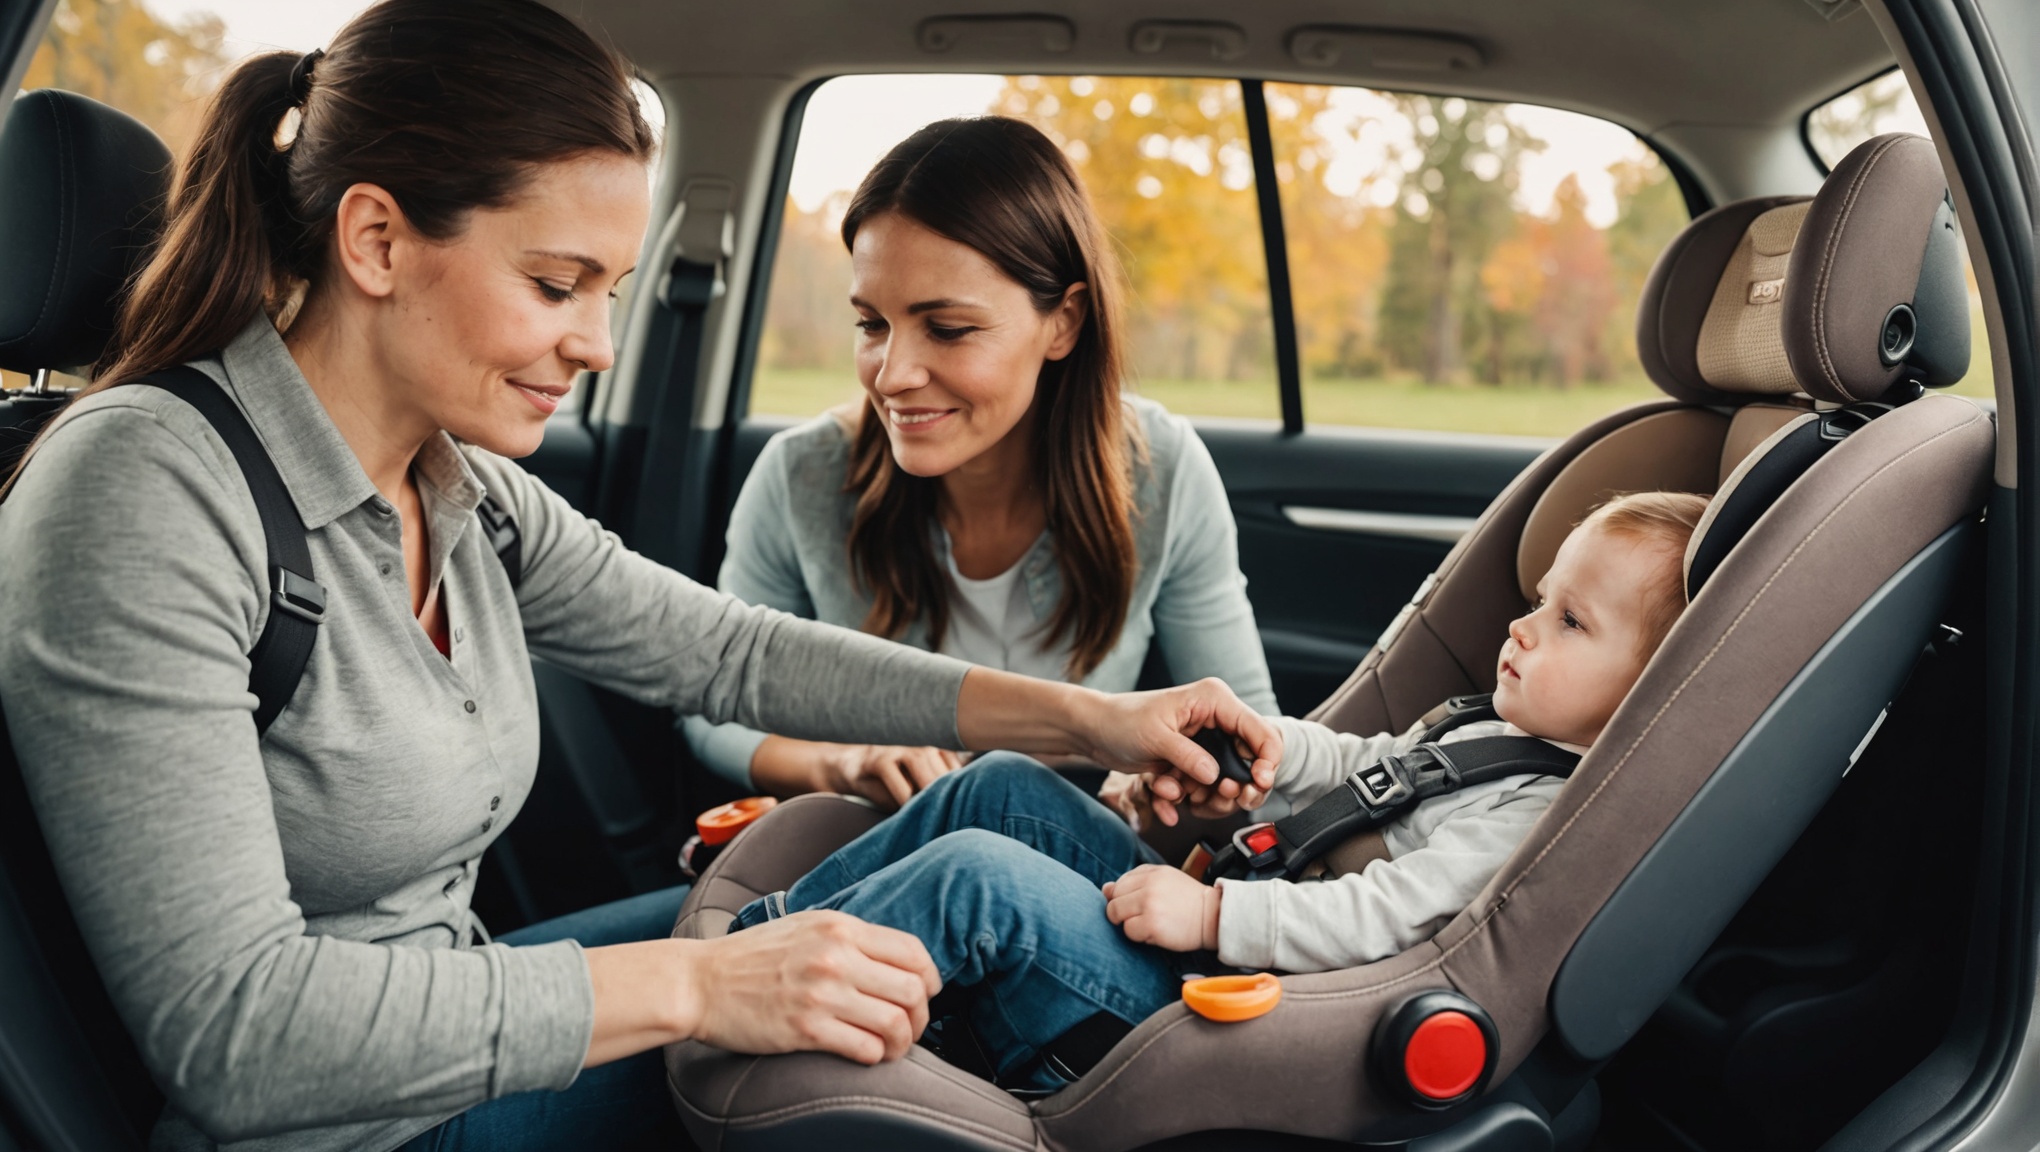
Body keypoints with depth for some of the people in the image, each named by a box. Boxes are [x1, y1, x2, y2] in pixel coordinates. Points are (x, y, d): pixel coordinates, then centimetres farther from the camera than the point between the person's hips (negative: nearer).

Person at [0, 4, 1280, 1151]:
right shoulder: (148, 492, -24)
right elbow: (234, 1024, -28)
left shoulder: (464, 489, 1)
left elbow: (728, 649, 8)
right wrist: (693, 985, -29)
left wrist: (1086, 715, 2)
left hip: (450, 1031, 8)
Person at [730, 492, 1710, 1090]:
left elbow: (1373, 921, -25)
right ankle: (775, 919, 11)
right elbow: (1355, 762, 23)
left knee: (976, 875, -23)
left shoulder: (1537, 815, -18)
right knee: (1005, 786, 6)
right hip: (1201, 918, 10)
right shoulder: (1476, 730, 12)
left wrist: (1213, 913, -26)